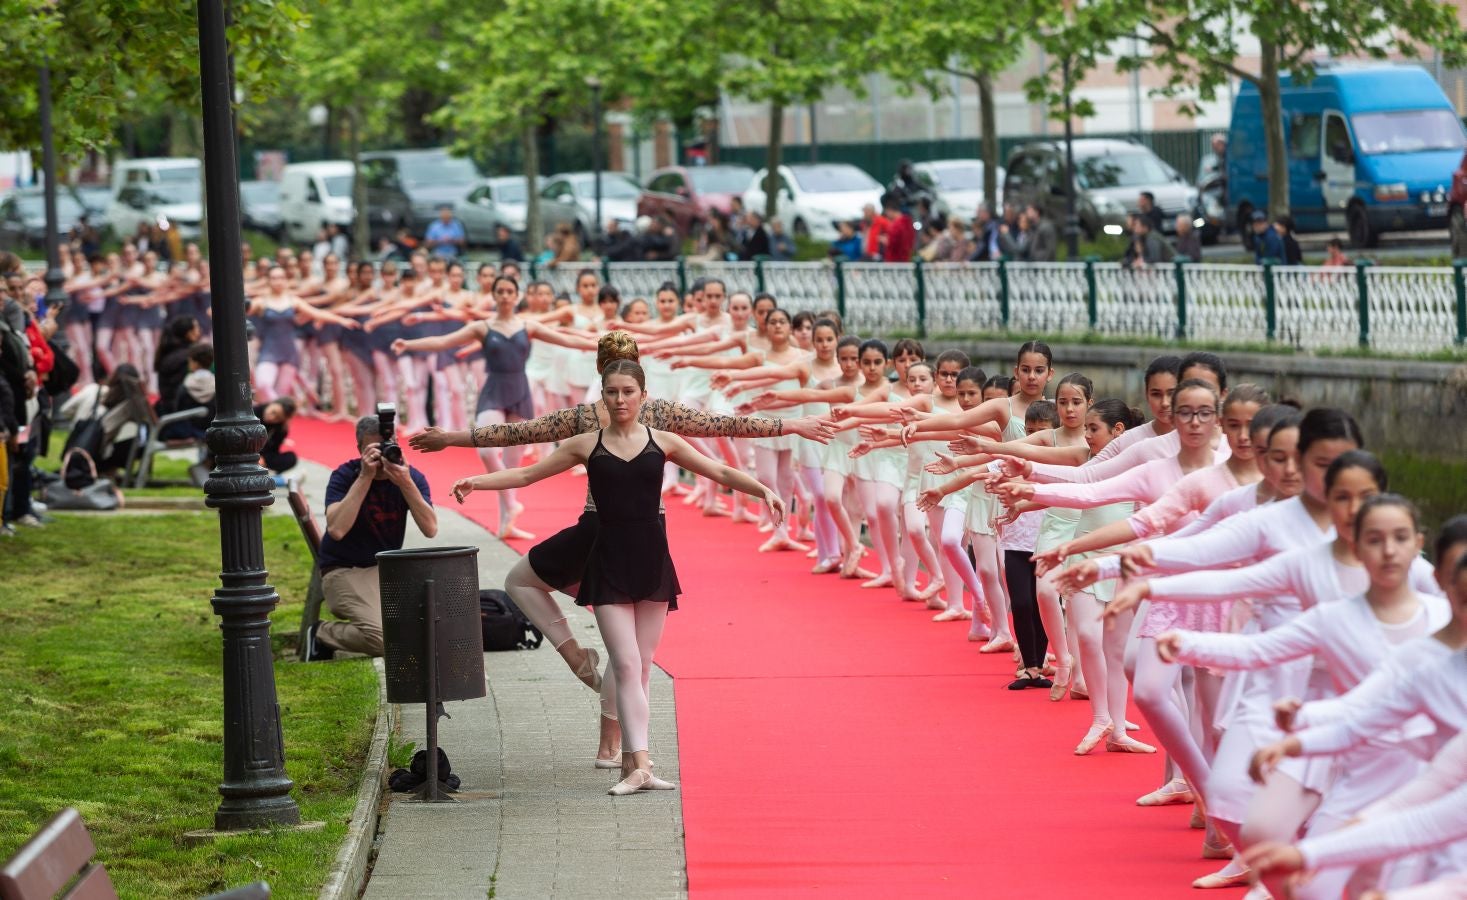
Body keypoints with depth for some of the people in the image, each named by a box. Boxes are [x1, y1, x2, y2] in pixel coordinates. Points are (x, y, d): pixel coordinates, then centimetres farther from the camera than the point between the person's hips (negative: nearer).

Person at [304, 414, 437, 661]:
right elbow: (337, 530, -29)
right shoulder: (345, 476, -12)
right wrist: (365, 477, -29)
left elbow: (430, 529, -16)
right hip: (344, 570, -5)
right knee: (383, 638, -28)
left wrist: (406, 484, -28)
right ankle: (321, 635, 2)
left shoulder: (412, 477, -3)